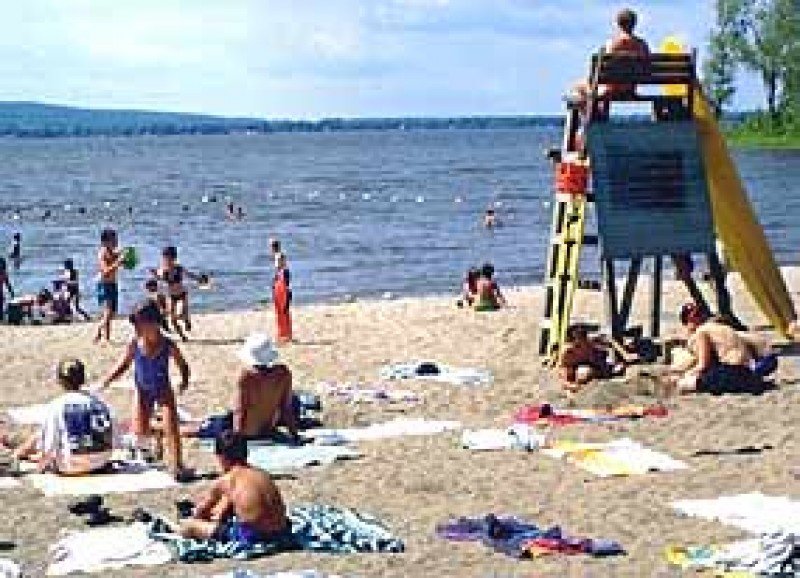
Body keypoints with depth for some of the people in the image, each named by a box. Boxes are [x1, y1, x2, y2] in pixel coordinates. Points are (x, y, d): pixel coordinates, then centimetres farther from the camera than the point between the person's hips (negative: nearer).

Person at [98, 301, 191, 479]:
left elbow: (182, 365, 0)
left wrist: (185, 381, -15)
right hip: (142, 391, 2)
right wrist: (106, 382, -9)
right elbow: (122, 367, 0)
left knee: (171, 428, -11)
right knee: (139, 431, 0)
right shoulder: (134, 346, -12)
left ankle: (176, 465, -4)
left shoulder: (167, 345, -16)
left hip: (164, 391, -2)